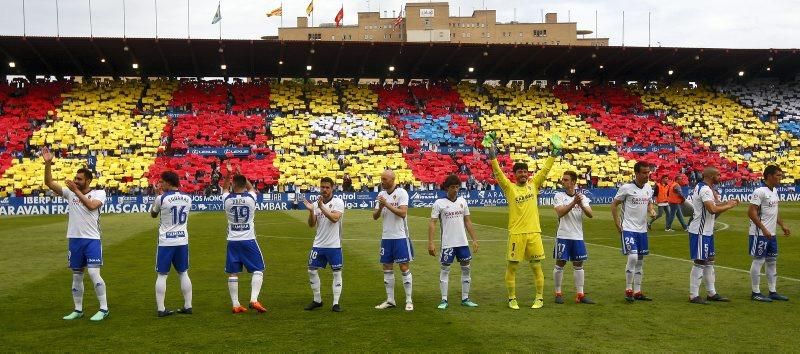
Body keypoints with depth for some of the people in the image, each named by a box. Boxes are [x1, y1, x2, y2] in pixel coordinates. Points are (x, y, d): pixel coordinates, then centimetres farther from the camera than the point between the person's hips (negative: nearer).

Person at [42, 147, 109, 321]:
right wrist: (48, 163, -15)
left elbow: (92, 205, -24)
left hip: (92, 239, -4)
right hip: (74, 239, 5)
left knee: (93, 273, -13)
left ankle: (104, 308, -4)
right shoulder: (70, 192, 5)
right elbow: (49, 183, -3)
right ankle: (78, 310, 22)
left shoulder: (99, 193, -4)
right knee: (76, 276, 12)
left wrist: (77, 191, -21)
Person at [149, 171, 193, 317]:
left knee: (162, 275, 4)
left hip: (166, 242, -4)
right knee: (183, 273, 13)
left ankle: (161, 309, 3)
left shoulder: (161, 198, -11)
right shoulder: (187, 198, 1)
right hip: (182, 240, 4)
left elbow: (153, 214, 8)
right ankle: (188, 306, 14)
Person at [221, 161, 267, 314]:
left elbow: (225, 188, 21)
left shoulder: (227, 199, -4)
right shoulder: (251, 198, -6)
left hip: (233, 241, 2)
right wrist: (241, 175, 24)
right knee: (258, 270, 6)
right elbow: (251, 187, 19)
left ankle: (235, 305, 9)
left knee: (232, 273, 8)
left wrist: (228, 173, 19)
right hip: (248, 240, -2)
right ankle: (254, 299, -9)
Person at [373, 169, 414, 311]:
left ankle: (409, 300, 5)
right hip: (386, 236, 6)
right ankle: (390, 300, 17)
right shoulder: (381, 194, 9)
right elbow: (375, 216, 7)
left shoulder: (401, 193, -9)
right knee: (387, 268, 9)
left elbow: (403, 213, -20)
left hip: (400, 236, -6)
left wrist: (387, 204, -22)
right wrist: (380, 207, -12)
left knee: (404, 268, -2)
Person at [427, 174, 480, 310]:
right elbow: (432, 223, -8)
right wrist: (430, 243, -15)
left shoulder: (462, 201, 7)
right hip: (447, 243, -5)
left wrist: (474, 239, 9)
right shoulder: (439, 203, -6)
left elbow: (467, 221, 12)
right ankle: (444, 300, 8)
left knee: (466, 268, 7)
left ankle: (465, 299, 17)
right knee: (445, 269, 0)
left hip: (463, 242, 5)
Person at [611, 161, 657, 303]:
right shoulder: (626, 188, -13)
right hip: (628, 228, -7)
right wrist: (618, 224, -9)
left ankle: (637, 292, 17)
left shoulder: (648, 188, 5)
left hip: (642, 229, 7)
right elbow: (614, 205, -6)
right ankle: (628, 290, -4)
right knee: (632, 257, -17)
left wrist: (652, 210, -2)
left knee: (640, 261, 9)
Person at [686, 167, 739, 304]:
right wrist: (728, 206, -16)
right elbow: (712, 209, -30)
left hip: (706, 231, 11)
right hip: (700, 232, -11)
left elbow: (711, 205, 22)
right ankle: (693, 295, 0)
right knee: (699, 262, -5)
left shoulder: (700, 187, 13)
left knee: (709, 261, 15)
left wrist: (727, 203, 12)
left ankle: (711, 293, 23)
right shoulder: (705, 190, -19)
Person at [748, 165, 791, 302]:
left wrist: (782, 225, 17)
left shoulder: (774, 191, 12)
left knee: (772, 261, 12)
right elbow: (751, 212, -21)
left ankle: (773, 292, 20)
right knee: (758, 261, -2)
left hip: (772, 234, 9)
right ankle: (755, 292, 5)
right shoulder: (760, 191, -17)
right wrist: (764, 229, -23)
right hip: (760, 233, -9)